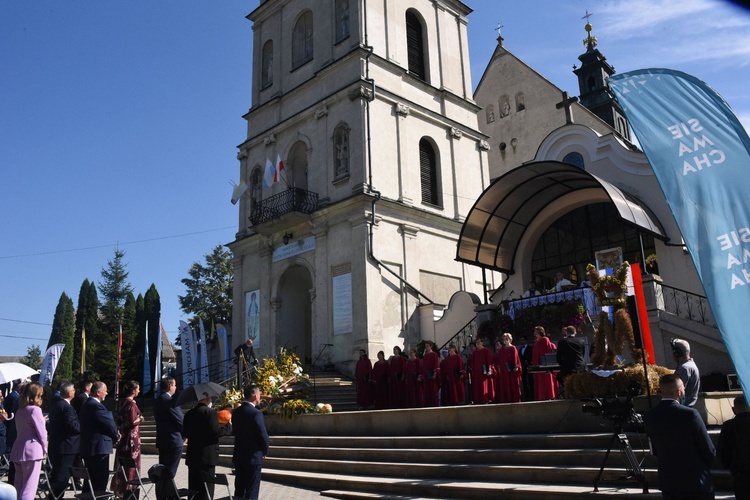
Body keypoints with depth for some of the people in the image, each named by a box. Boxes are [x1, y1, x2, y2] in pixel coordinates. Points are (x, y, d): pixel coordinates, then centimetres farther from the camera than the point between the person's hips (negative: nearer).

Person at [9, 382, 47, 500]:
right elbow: (41, 431, -12)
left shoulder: (20, 410, 13)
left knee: (18, 487, 13)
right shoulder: (35, 409, -11)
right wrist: (44, 448, 1)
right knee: (29, 487, -5)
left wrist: (42, 421, 19)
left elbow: (19, 429, 17)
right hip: (32, 450, -8)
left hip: (18, 450, 8)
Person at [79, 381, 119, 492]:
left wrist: (114, 434, 8)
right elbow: (109, 423, -16)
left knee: (91, 478, 17)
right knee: (101, 478, -4)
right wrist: (116, 436, 3)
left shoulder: (86, 404, 14)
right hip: (99, 447, -10)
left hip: (87, 447, 10)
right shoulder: (97, 406, -19)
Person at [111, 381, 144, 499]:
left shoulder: (122, 402, 7)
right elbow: (132, 422, -21)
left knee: (123, 463, 15)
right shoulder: (131, 403, -18)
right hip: (132, 437, -8)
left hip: (123, 435, 8)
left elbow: (119, 420, 13)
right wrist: (140, 419, -4)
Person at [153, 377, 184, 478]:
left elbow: (159, 420, 15)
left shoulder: (157, 400, 11)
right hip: (173, 440, -9)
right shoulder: (170, 401, -18)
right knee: (170, 471, -3)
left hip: (161, 439, 9)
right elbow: (179, 420, -17)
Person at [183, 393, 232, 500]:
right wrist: (229, 426, -6)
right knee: (206, 487, 1)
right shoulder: (210, 413, -13)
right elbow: (215, 432, -19)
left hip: (192, 456, 7)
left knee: (193, 487, 15)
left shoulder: (188, 414, 7)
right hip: (207, 456, -6)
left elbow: (186, 433, 11)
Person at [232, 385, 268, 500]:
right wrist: (265, 452, 0)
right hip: (253, 457, -7)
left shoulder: (236, 412, 3)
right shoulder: (256, 413, -19)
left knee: (239, 489, 16)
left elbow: (235, 431, 10)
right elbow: (263, 436, -17)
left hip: (238, 456, 7)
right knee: (251, 491, 2)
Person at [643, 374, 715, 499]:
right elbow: (709, 451, -11)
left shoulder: (649, 417, -7)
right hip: (697, 481, -4)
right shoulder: (690, 414, -21)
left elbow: (655, 452, 4)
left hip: (668, 482, 4)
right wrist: (703, 467, 9)